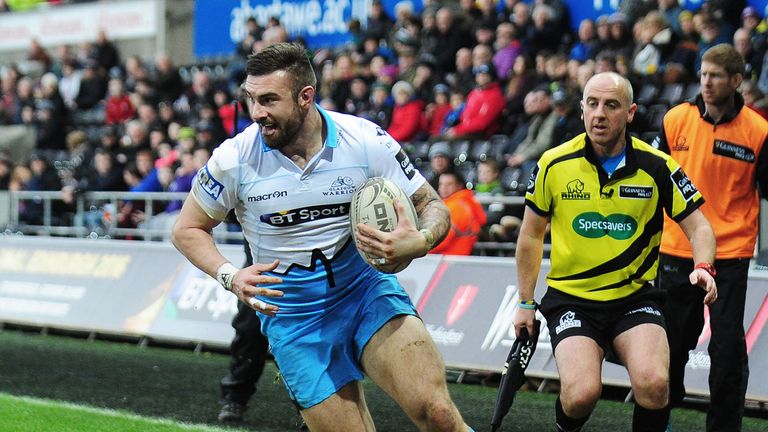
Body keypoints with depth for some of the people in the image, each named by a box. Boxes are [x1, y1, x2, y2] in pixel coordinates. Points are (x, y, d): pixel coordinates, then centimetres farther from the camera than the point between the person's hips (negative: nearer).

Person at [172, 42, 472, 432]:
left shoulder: (367, 141, -10)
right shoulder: (234, 158, -9)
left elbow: (433, 206, -1)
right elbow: (187, 229, 4)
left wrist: (419, 242, -25)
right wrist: (229, 276, -14)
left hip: (367, 288, -1)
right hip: (291, 317, 1)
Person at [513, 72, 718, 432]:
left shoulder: (657, 166, -5)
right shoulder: (554, 164, -4)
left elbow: (699, 227, 1)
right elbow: (531, 234, 9)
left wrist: (702, 267, -21)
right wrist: (526, 302, 10)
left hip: (635, 297, 0)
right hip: (571, 299, 0)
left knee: (653, 383, -28)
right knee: (582, 392, -23)